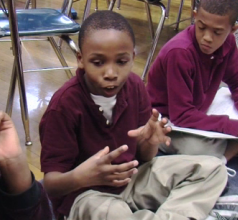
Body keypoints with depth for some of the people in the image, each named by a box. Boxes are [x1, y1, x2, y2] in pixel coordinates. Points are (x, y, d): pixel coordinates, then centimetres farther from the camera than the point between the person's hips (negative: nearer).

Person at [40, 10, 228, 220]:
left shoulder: (135, 87, -7)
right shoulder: (64, 104, -22)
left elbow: (143, 157, 2)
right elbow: (50, 183, -19)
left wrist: (150, 142, -22)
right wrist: (80, 177, -42)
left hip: (133, 178, 6)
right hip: (84, 193, -5)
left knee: (211, 168, -4)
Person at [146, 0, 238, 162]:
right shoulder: (179, 53, -30)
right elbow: (182, 116, -31)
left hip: (199, 112, 8)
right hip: (168, 119, -7)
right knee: (198, 148, -37)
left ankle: (221, 159, -12)